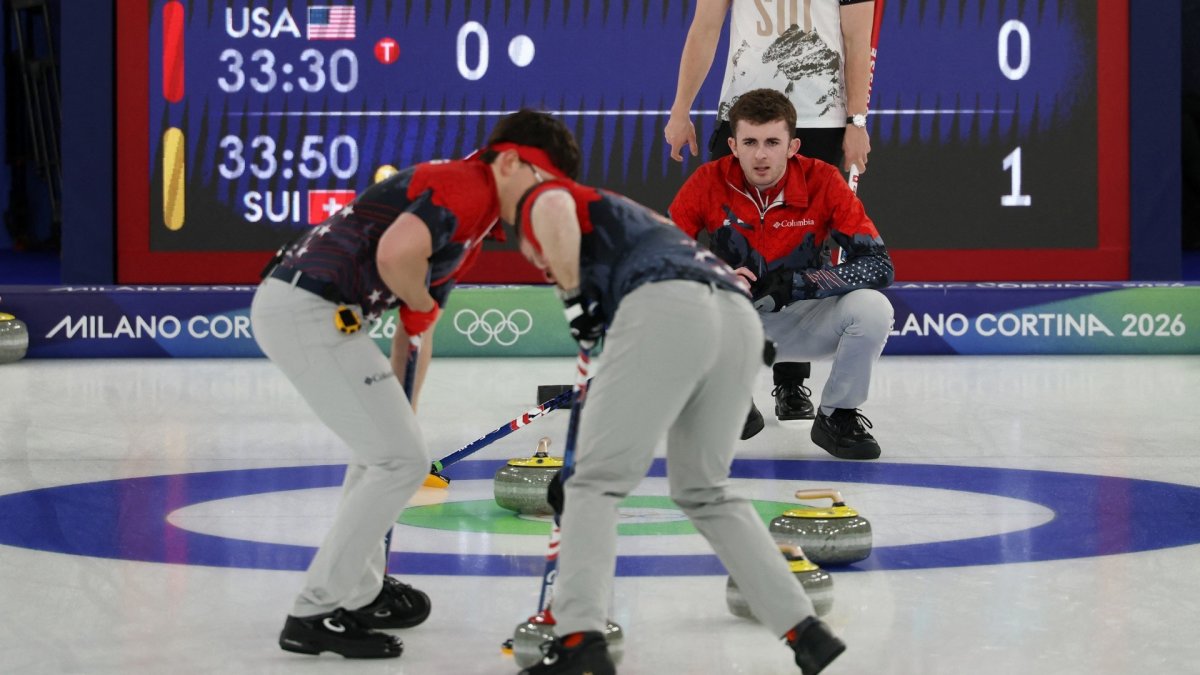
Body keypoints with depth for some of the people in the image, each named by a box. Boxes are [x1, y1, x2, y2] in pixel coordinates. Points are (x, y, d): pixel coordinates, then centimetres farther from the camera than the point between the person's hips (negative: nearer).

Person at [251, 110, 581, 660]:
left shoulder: (472, 226, 23)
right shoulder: (468, 186, -9)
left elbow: (414, 335, 28)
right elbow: (395, 253, -27)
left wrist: (402, 413, 29)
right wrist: (421, 305, -7)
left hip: (288, 304, 11)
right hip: (306, 309, -11)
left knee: (383, 447, 26)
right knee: (402, 460, -6)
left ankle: (360, 592, 36)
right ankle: (315, 613, -1)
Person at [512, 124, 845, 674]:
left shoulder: (543, 199, 23)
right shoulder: (632, 222, 43)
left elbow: (553, 208, -4)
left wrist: (573, 295, 5)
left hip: (666, 312, -7)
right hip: (740, 319, 7)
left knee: (596, 482, 0)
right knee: (704, 490, 21)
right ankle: (804, 630, 15)